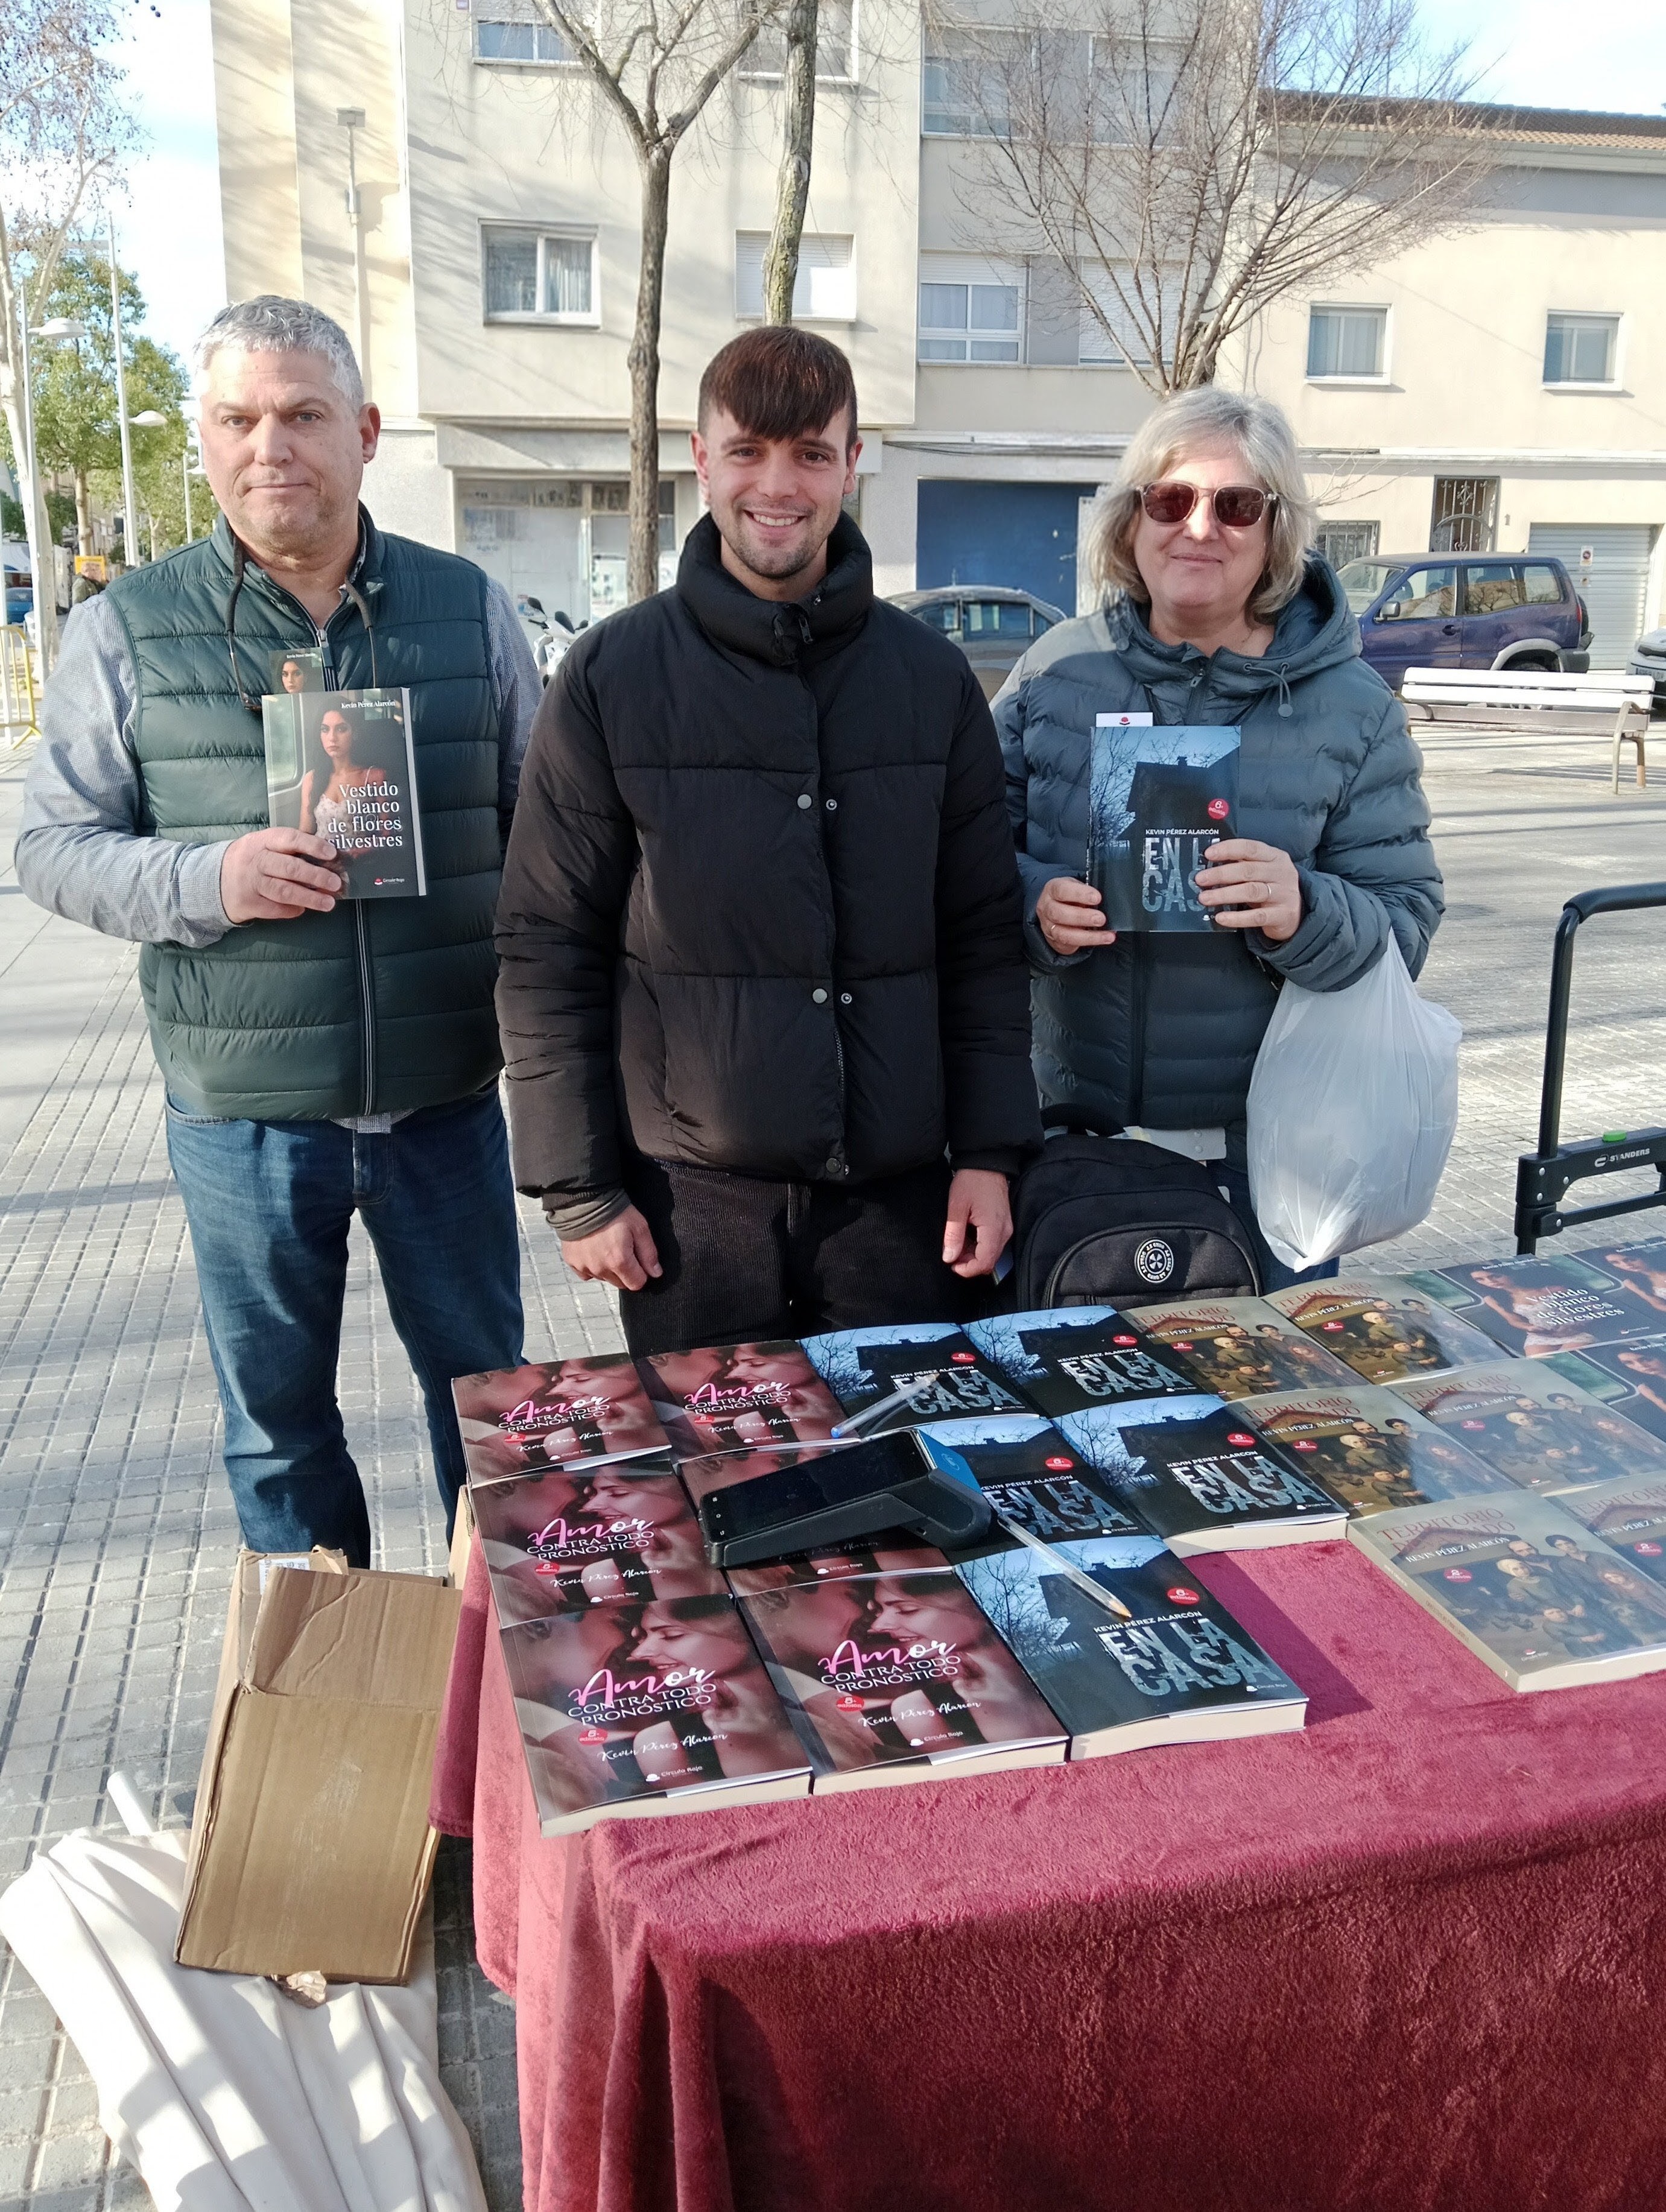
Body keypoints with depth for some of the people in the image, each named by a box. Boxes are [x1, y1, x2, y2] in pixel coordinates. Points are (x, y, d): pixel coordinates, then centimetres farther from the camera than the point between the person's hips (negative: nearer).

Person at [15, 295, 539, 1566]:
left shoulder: (467, 609, 2)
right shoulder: (130, 629, -1)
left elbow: (539, 828, 7)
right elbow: (55, 847, 1)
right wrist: (204, 882, -18)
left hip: (445, 1095, 1)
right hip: (242, 1113, 0)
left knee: (487, 1389, 15)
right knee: (277, 1414, 15)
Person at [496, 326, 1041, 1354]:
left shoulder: (932, 677, 5)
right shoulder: (613, 677, -1)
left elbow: (984, 940, 6)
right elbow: (547, 951, -1)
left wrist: (989, 1151, 1)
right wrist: (580, 1188, -4)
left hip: (898, 1193, 2)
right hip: (691, 1197, -1)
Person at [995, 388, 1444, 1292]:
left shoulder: (1350, 708, -3)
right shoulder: (1058, 669, 0)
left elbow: (1405, 927, -4)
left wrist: (1305, 912, -26)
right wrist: (1034, 905, -20)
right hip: (1075, 1124, 1)